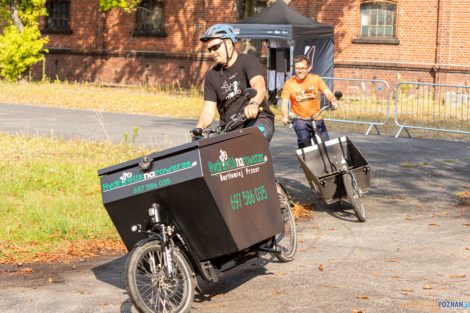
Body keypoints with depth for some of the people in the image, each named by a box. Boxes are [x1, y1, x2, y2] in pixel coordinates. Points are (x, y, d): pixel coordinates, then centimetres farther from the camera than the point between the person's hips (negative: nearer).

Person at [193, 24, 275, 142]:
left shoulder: (248, 61, -2)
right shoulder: (211, 75, 12)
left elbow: (260, 86, -23)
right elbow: (208, 110, 5)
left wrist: (253, 103, -46)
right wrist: (199, 128, -18)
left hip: (258, 120, -4)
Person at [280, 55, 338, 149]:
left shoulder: (316, 79, 0)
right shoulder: (289, 83, -5)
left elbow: (327, 93, -8)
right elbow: (284, 103, -6)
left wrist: (333, 101, -31)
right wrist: (285, 116, -26)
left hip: (317, 119, 2)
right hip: (300, 120, -2)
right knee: (304, 139, -29)